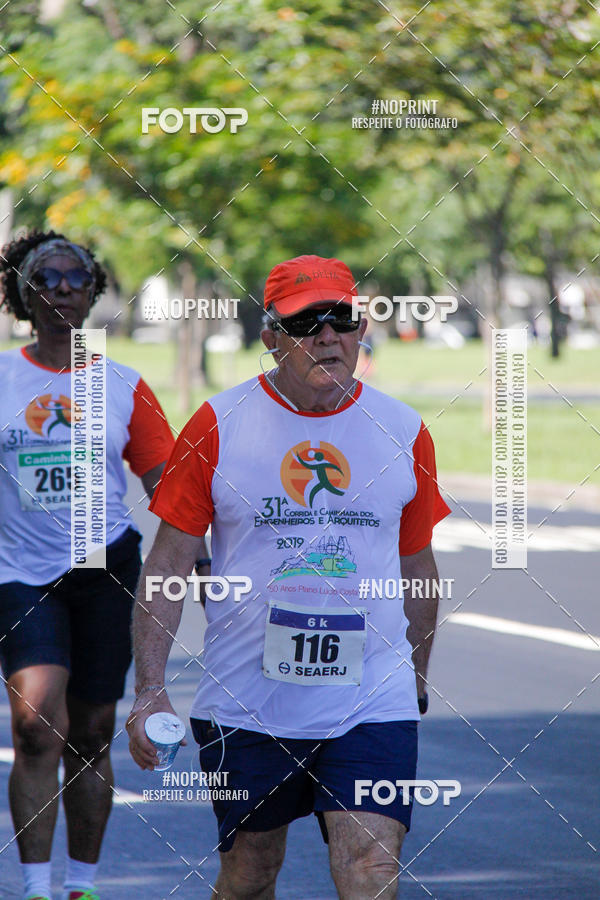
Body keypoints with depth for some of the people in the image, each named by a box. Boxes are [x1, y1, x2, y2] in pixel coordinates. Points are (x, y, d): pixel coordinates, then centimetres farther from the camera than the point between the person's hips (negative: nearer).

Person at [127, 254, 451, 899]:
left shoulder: (404, 433, 4)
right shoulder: (218, 426, -2)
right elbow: (167, 564, -1)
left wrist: (415, 674, 23)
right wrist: (149, 689, -8)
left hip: (370, 704, 0)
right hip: (244, 707, 0)